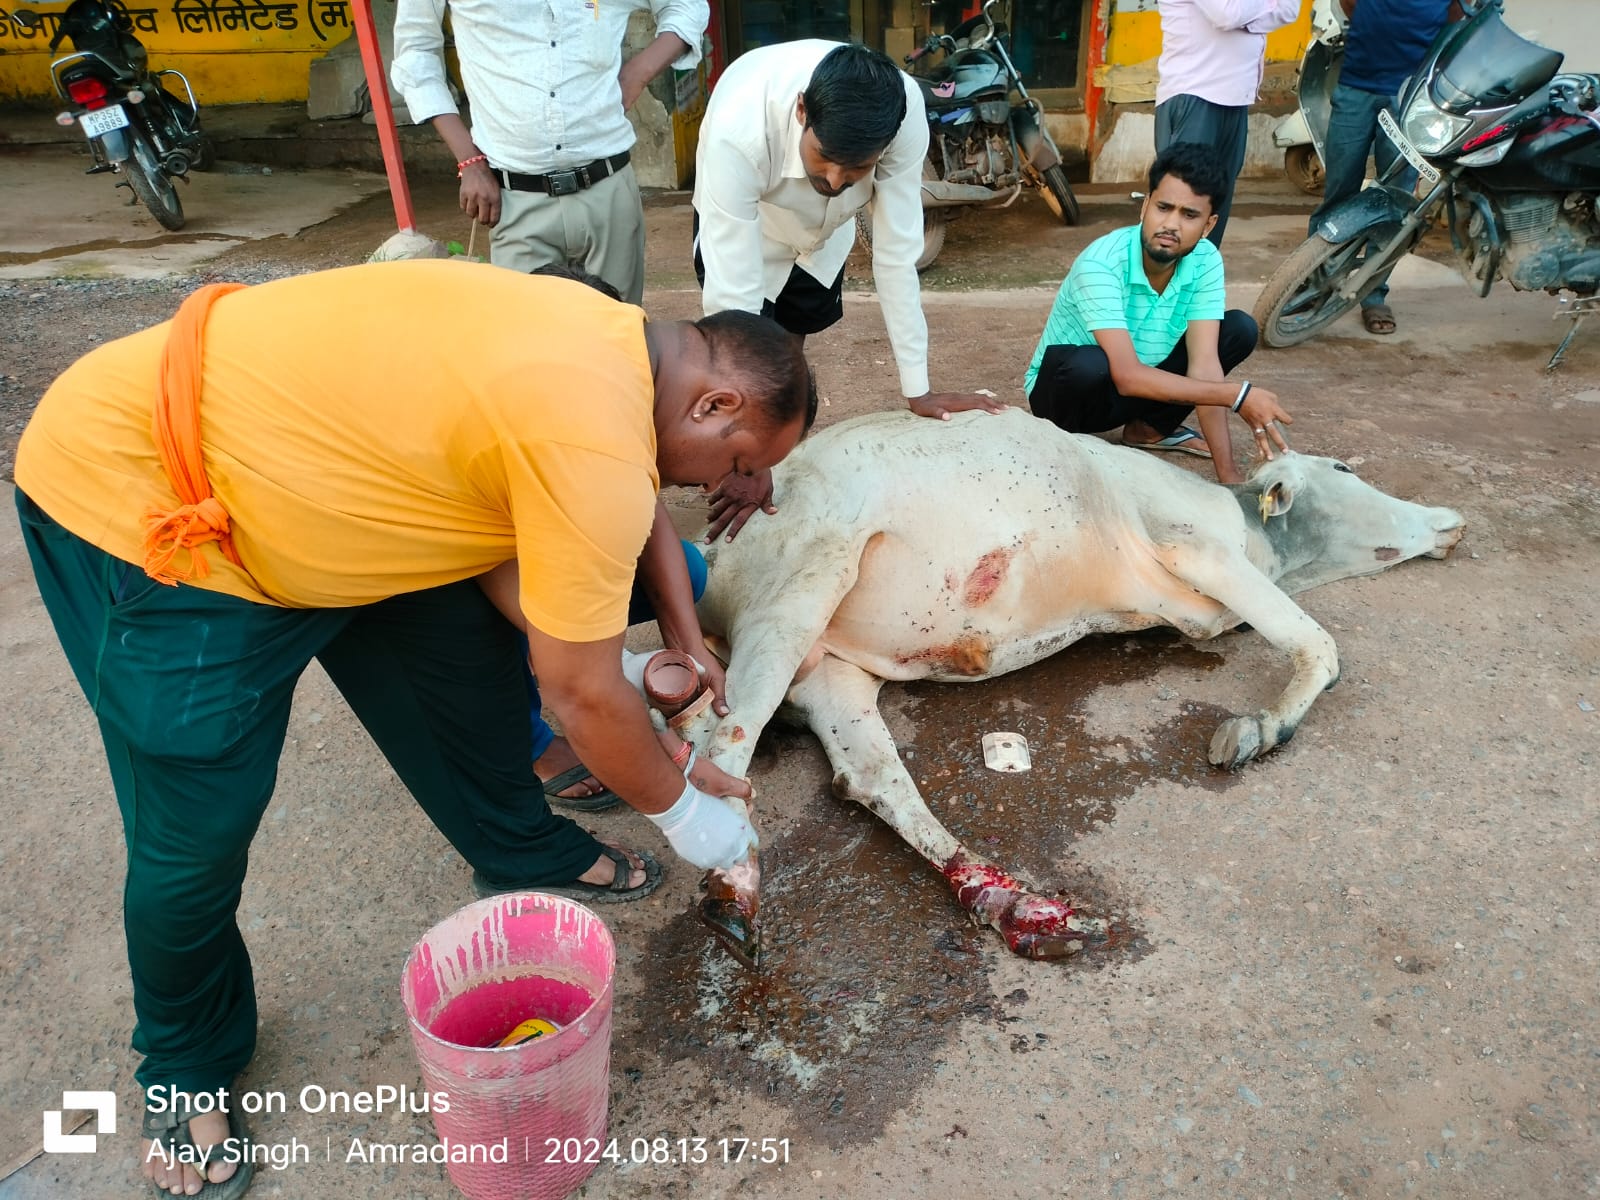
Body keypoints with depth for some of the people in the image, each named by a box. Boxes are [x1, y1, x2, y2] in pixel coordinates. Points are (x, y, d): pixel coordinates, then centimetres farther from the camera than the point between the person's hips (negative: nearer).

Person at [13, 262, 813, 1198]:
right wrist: (680, 808, -3)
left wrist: (610, 662, 1)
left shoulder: (604, 340, -2)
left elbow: (501, 557, 2)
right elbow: (585, 700, -20)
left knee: (466, 653, 9)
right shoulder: (600, 446, -30)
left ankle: (523, 853, 34)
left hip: (276, 456, 9)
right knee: (200, 834, 0)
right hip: (129, 495, -9)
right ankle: (187, 1066, 29)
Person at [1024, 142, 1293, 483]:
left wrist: (1227, 473, -26)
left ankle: (1149, 428, 7)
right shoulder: (1100, 264, -31)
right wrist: (1238, 396, -38)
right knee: (1088, 365, -39)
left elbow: (1204, 364, -19)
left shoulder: (1206, 261, -14)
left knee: (1240, 329, -6)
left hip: (1139, 389, 6)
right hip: (1065, 390, -5)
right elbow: (1128, 377, -38)